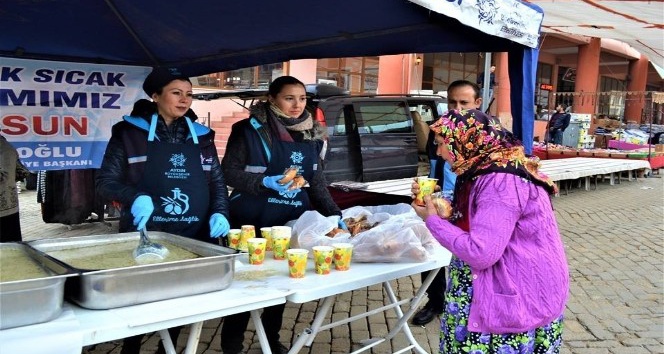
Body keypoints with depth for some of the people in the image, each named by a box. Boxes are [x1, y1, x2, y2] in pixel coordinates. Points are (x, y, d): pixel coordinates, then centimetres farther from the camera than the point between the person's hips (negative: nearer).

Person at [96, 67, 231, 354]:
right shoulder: (130, 132, -1)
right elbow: (105, 181, -2)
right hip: (144, 235, -3)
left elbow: (217, 182, 13)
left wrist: (219, 213, -6)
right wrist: (136, 197, -21)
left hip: (193, 238, 3)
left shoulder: (201, 135, 10)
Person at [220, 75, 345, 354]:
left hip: (292, 223, 5)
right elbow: (229, 172, -9)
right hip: (251, 223, -4)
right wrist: (266, 182, -21)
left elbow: (317, 182, 11)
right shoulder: (250, 129, -8)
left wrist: (334, 214, 2)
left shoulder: (312, 135, 8)